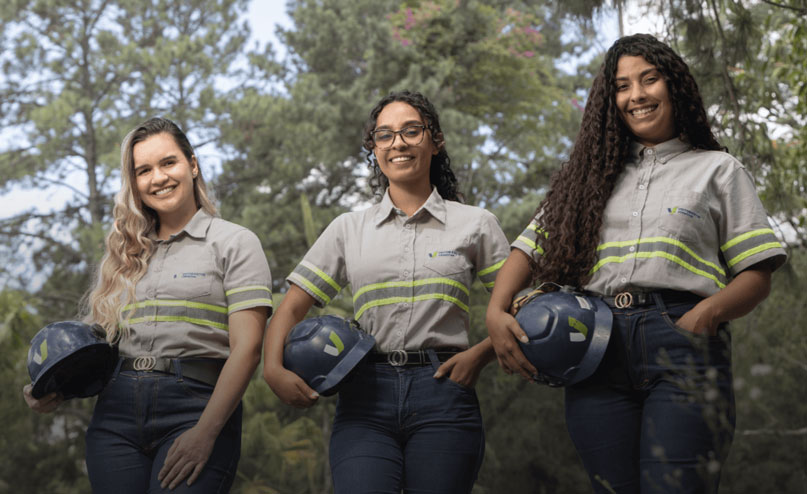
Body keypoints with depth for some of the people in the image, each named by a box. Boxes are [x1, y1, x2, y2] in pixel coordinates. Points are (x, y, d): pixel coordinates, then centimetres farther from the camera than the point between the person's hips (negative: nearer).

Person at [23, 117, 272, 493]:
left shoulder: (234, 243, 5)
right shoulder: (126, 256, 21)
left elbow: (246, 348, -5)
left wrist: (205, 433, -14)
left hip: (194, 407, -4)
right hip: (116, 411, 4)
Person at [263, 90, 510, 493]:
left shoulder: (474, 225, 11)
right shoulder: (348, 229, 14)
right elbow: (290, 310, 13)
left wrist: (480, 354, -6)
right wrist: (274, 369, -6)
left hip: (442, 394, 0)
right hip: (366, 396, 1)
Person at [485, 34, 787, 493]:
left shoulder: (718, 169, 17)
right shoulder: (593, 175, 26)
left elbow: (757, 275, 9)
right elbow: (530, 249, 17)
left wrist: (708, 311, -12)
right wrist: (497, 312, -2)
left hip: (682, 350, -3)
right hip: (597, 351, 3)